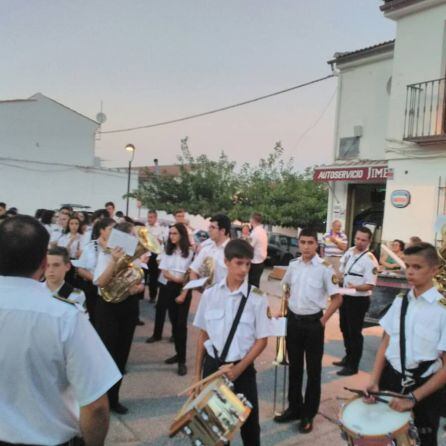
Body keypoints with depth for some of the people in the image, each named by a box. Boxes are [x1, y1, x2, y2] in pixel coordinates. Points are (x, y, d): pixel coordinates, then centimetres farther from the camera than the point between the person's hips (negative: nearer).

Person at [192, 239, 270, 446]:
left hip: (242, 369, -2)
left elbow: (262, 340, -6)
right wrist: (197, 373, 7)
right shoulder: (210, 294, -5)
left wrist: (238, 369, -13)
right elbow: (203, 335, 3)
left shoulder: (257, 298, -11)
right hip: (212, 365, 2)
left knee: (248, 421, 12)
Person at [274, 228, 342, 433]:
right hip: (293, 320, 5)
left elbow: (337, 298, -10)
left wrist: (322, 321, -10)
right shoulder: (293, 265, 0)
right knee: (294, 366, 16)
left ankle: (308, 414, 24)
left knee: (313, 369, 9)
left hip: (313, 322, -4)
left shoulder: (325, 268, -14)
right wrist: (285, 309, 9)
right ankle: (294, 408, 33)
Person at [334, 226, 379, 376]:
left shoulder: (370, 259, -18)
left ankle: (353, 366, 17)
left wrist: (355, 287, -36)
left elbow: (370, 285, -21)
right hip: (345, 297, 8)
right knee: (345, 329, 21)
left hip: (359, 300, -8)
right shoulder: (349, 252, 4)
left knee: (355, 332, 2)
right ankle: (348, 357, 40)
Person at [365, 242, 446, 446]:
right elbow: (385, 343, 5)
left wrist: (413, 397, -15)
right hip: (390, 378, 4)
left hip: (424, 387, -4)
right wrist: (374, 381, -5)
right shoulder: (400, 301, -1)